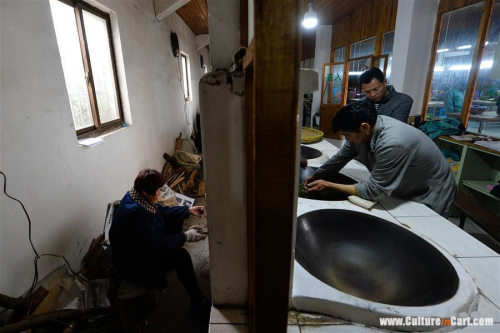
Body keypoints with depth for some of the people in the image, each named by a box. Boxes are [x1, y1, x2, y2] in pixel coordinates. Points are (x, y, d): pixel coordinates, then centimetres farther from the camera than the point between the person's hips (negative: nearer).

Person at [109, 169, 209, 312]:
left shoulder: (137, 197, -7)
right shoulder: (133, 213, -35)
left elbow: (163, 211, 8)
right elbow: (157, 245, -32)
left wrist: (189, 210, 0)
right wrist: (186, 236, -24)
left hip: (145, 245, 10)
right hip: (135, 265, -10)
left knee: (176, 220, 5)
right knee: (181, 256, -22)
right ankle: (198, 302, -5)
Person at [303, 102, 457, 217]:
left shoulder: (392, 144, -40)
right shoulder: (362, 129, -16)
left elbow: (373, 191, -33)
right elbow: (340, 158, -1)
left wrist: (328, 185, -27)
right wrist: (314, 177, -2)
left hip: (431, 200, -6)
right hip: (406, 191, 7)